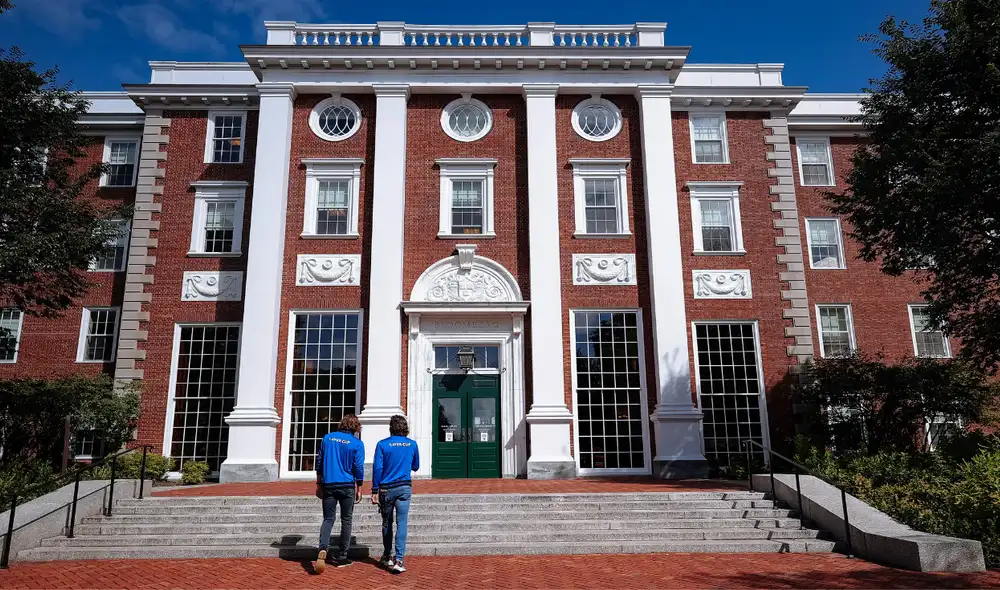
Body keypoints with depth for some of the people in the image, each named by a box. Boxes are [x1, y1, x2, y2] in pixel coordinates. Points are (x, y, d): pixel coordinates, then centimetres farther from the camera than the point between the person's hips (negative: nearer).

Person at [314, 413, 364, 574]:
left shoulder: (327, 438, 6)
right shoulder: (357, 443, -5)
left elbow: (319, 462, 9)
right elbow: (358, 468, -4)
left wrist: (318, 485, 16)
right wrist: (359, 489, 7)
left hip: (328, 485, 2)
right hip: (347, 486, -2)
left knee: (328, 519, 7)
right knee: (346, 520, 10)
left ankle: (322, 549, -19)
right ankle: (341, 557, 14)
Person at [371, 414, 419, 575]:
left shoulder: (383, 444, -5)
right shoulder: (412, 444, 2)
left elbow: (377, 468, -8)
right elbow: (415, 467, 14)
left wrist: (374, 491, -4)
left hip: (386, 489, -1)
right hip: (405, 487, 1)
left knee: (387, 523, 14)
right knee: (402, 523, 0)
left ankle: (387, 556, 26)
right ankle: (398, 560, -8)